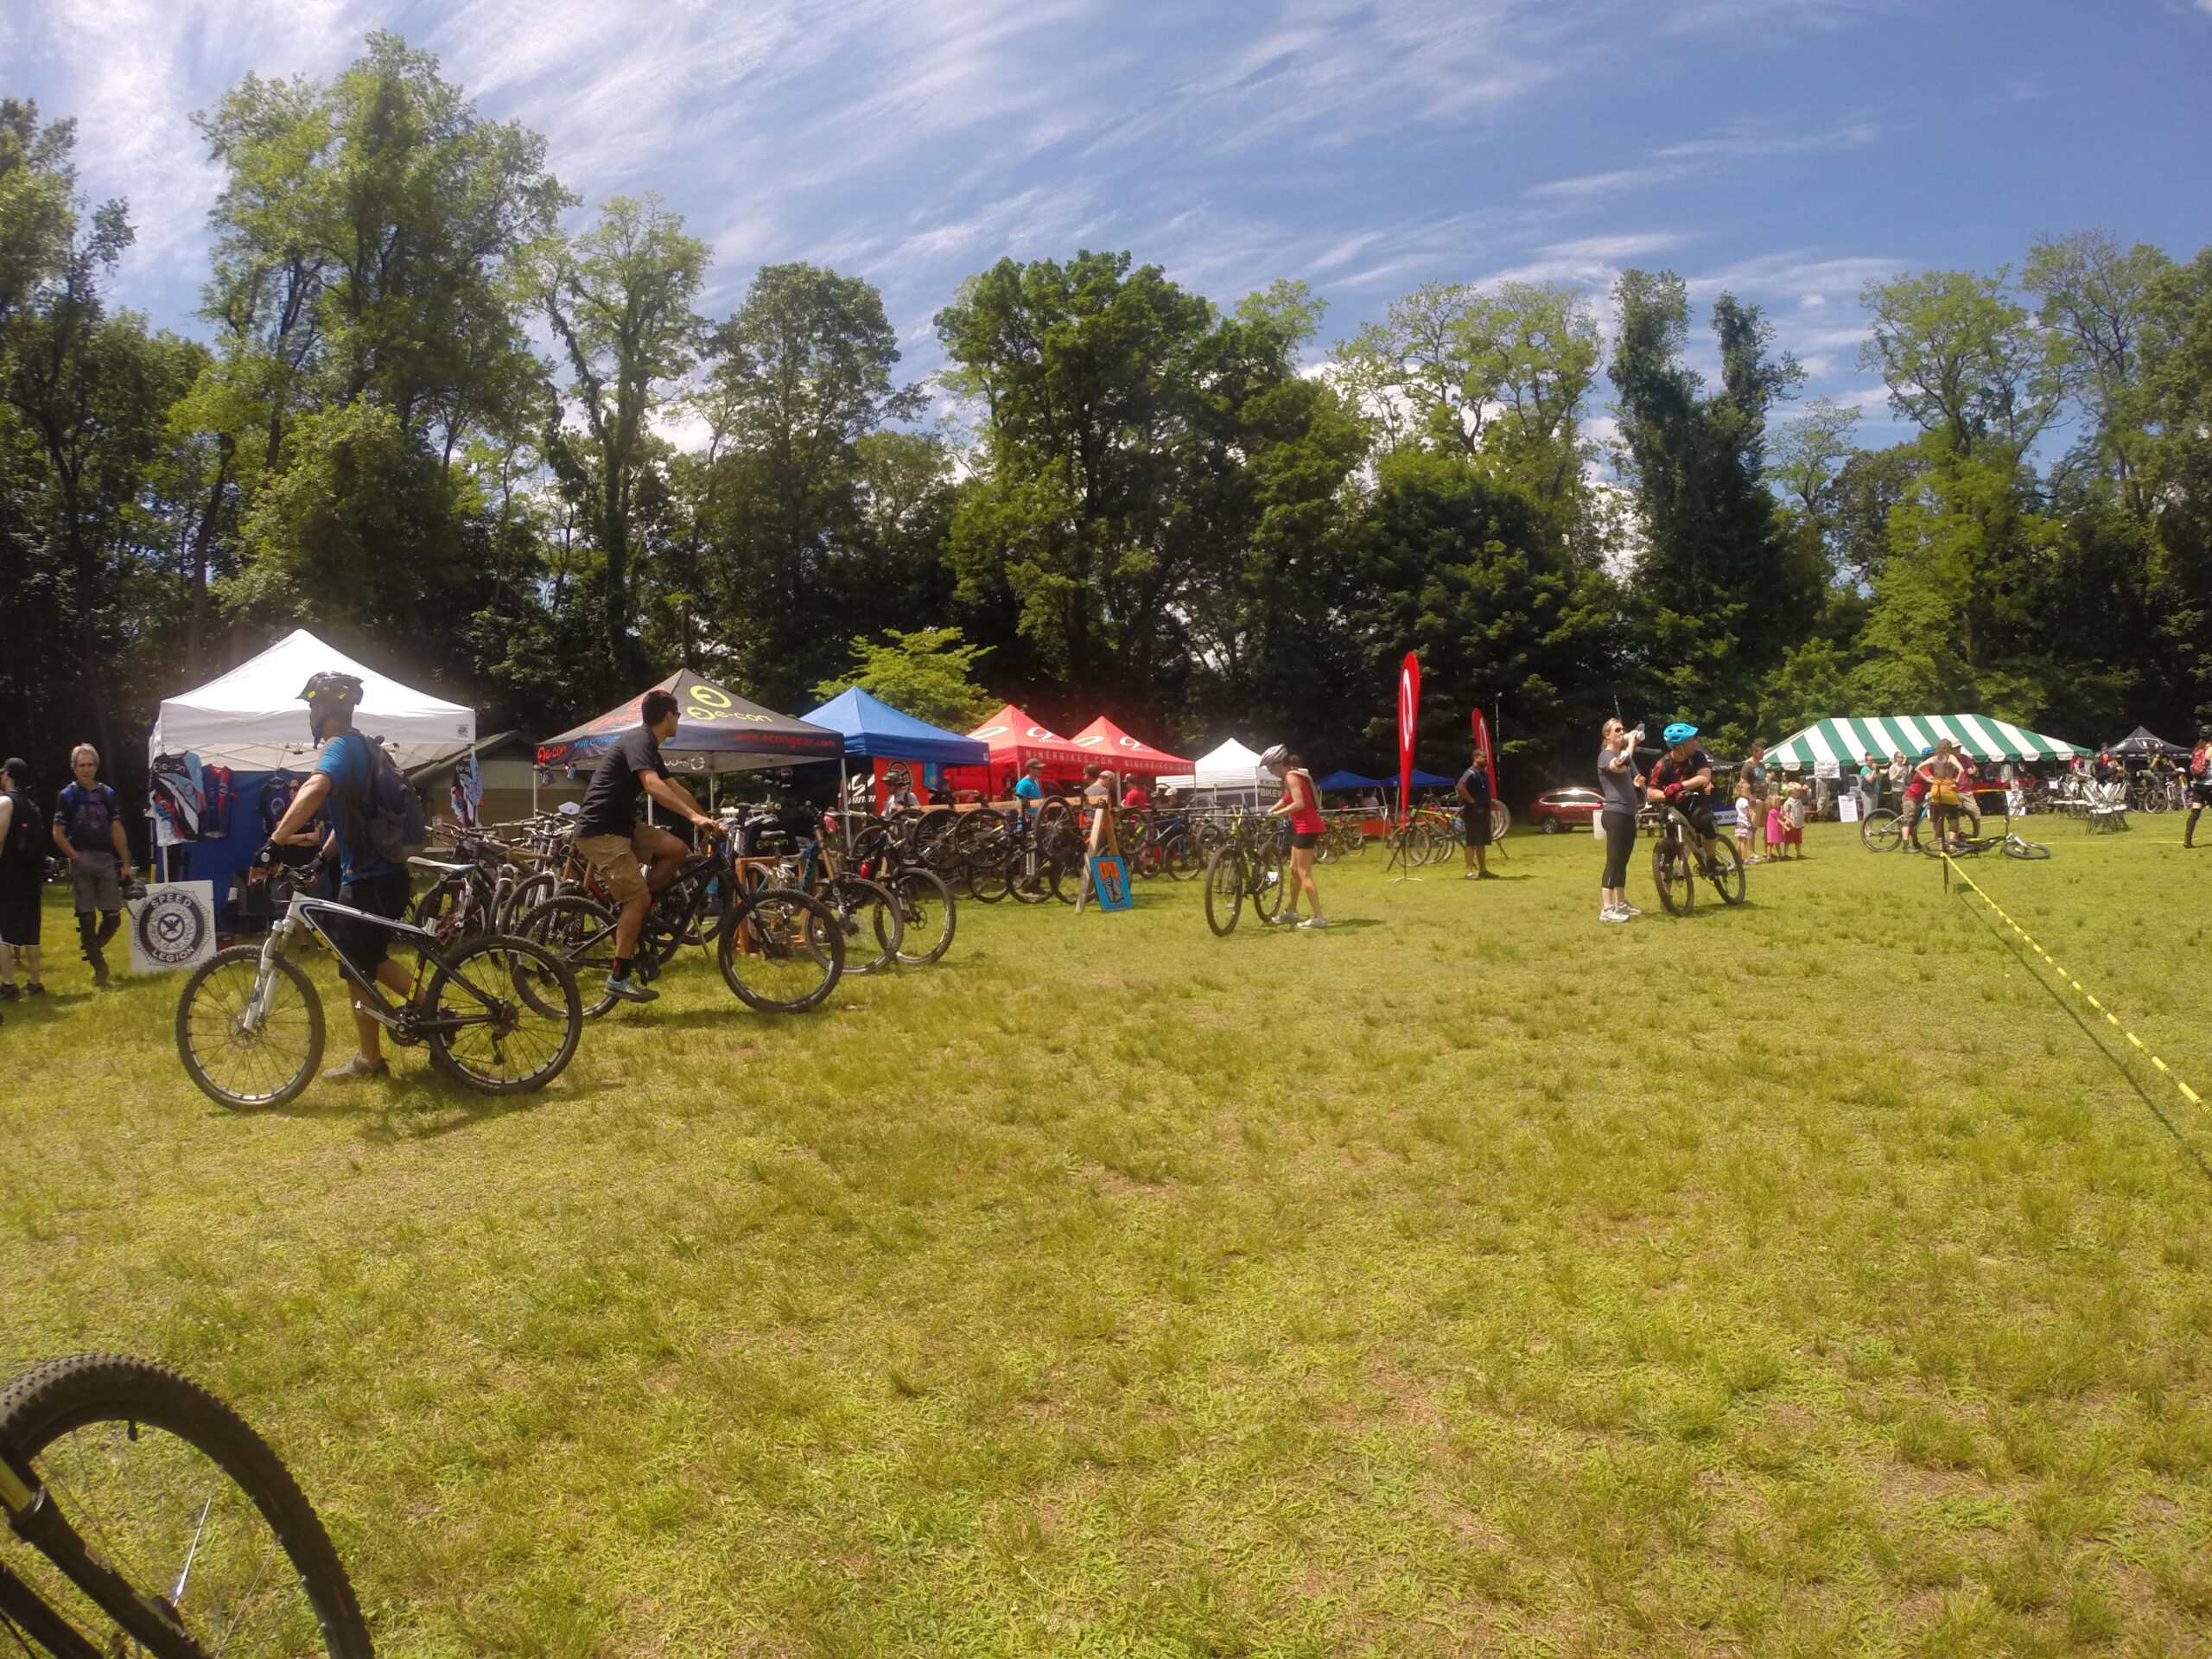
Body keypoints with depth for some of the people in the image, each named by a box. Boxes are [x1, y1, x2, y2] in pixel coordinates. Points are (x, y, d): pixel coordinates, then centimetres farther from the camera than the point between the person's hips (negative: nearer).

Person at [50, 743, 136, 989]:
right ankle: (98, 965, 7)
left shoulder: (107, 794, 9)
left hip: (106, 860, 2)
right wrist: (76, 858, -10)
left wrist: (126, 864, 6)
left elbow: (116, 830, 10)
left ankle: (93, 949, 25)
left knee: (113, 917, -1)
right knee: (86, 917, -1)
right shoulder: (67, 796, 0)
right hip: (81, 861, -2)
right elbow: (58, 834, -1)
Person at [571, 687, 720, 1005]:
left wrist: (706, 819, 24)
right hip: (600, 831, -10)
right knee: (639, 899, -14)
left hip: (620, 825, 10)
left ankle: (628, 907, 6)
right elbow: (653, 786, -31)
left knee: (676, 849, -1)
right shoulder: (639, 741, -14)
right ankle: (619, 979, -8)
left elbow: (677, 790, 25)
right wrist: (694, 816, -38)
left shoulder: (648, 747, 17)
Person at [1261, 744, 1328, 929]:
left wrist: (1276, 814, -18)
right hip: (1303, 827, 10)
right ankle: (1292, 912, 28)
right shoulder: (1293, 775, 15)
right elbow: (1286, 800, 23)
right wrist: (1269, 811, 12)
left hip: (1307, 827, -10)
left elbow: (1298, 804, -25)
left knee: (1304, 873, -9)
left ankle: (1318, 917, -10)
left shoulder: (1291, 777, -15)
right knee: (1294, 870, 18)